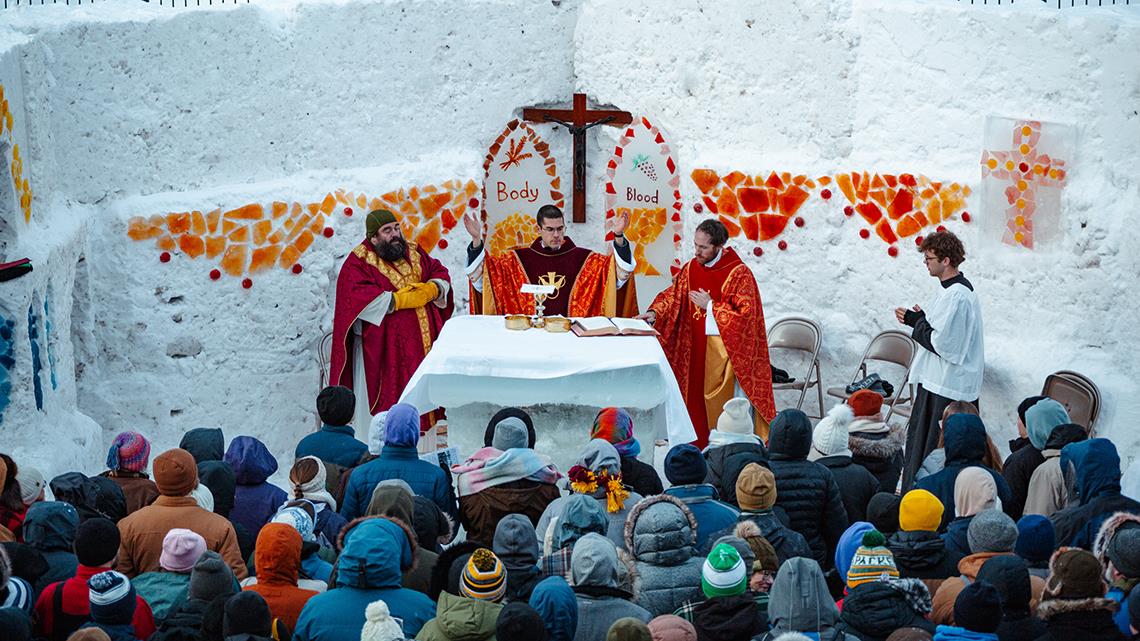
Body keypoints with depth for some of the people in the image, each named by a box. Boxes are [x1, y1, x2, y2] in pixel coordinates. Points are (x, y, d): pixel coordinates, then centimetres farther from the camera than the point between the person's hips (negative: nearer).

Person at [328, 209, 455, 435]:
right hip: (384, 350, -5)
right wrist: (401, 300, -19)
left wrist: (431, 289, -10)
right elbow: (360, 299, -20)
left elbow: (440, 273, 14)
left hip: (423, 342, 5)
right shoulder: (358, 263, -6)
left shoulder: (413, 252, 13)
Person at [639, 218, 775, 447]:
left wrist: (710, 306, -16)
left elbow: (745, 315, -17)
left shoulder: (739, 273, -13)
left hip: (724, 349, -6)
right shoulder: (691, 268, 5)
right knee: (696, 399, 9)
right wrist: (654, 313, -7)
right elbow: (672, 295, 11)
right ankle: (700, 447, 19)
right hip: (694, 347, 6)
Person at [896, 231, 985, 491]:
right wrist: (920, 319, 6)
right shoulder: (960, 289, 13)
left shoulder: (956, 296, -20)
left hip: (946, 388, -11)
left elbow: (942, 343, -23)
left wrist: (916, 322, -10)